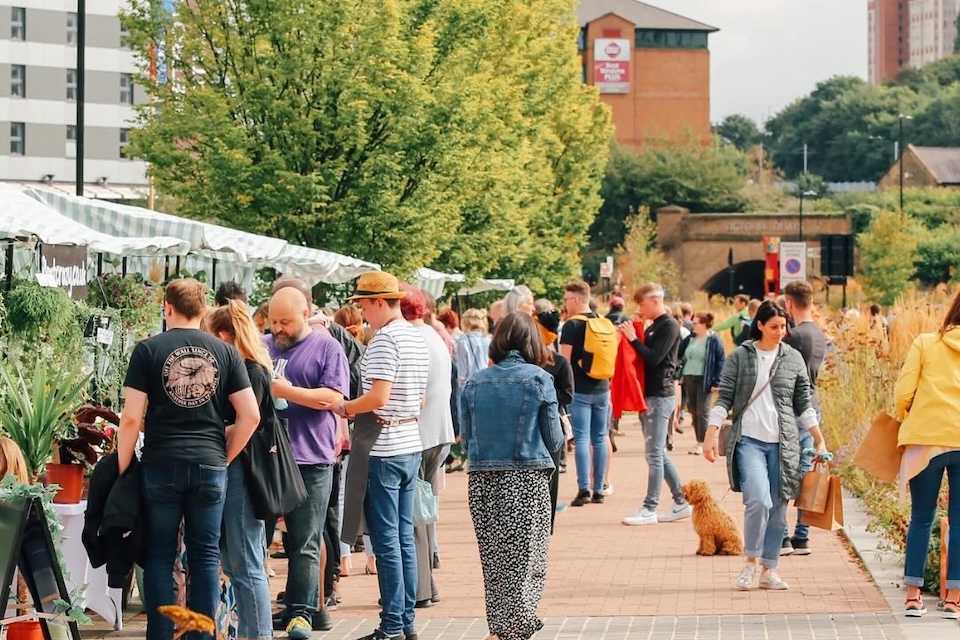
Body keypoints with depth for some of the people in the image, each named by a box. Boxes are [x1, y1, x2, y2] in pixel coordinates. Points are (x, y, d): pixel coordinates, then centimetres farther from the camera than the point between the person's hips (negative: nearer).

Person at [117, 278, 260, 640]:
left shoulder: (148, 350, -2)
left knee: (160, 555, 6)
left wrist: (122, 468, 3)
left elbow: (132, 418, -7)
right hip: (210, 465, 2)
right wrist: (225, 458, 11)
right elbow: (250, 415, 1)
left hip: (161, 465, -2)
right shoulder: (224, 352, 5)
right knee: (206, 555, 7)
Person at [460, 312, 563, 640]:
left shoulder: (474, 383, 4)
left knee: (495, 564, 13)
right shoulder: (539, 379, -5)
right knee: (524, 563, 1)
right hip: (527, 479, -3)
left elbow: (467, 440, 9)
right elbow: (554, 440, -2)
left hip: (482, 483, 3)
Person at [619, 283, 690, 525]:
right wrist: (631, 339, 1)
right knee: (658, 453, 12)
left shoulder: (669, 326, -11)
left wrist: (633, 338, -12)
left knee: (654, 453, -7)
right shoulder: (653, 326, 17)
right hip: (650, 394, 10)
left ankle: (649, 509, -6)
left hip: (660, 395, -10)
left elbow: (653, 358, -19)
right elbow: (646, 357, 13)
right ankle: (681, 503, 16)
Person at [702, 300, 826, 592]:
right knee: (758, 500, -19)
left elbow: (803, 404, 13)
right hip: (749, 440, -3)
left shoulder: (793, 359, 9)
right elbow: (724, 398, 1)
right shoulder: (740, 356, 2)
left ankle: (769, 570, 15)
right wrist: (711, 434, -8)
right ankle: (750, 562, -3)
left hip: (783, 444, 3)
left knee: (778, 508, 4)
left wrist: (819, 440, 9)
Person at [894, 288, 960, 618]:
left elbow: (903, 393, -3)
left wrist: (906, 421, 16)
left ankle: (913, 596, 8)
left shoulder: (925, 342, 3)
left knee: (921, 518, 9)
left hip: (926, 440, 0)